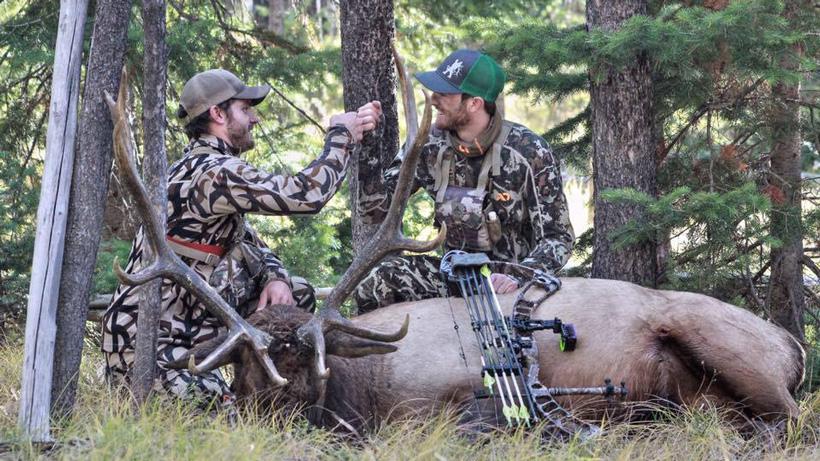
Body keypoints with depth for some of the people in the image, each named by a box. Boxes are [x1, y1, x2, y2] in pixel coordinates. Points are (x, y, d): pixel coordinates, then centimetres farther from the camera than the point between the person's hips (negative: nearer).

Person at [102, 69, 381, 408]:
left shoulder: (197, 165, 15)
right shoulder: (214, 173, -18)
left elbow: (251, 245, 20)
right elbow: (307, 195, -22)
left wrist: (275, 278, -2)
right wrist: (341, 135, -7)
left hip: (186, 324, 10)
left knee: (298, 293, 11)